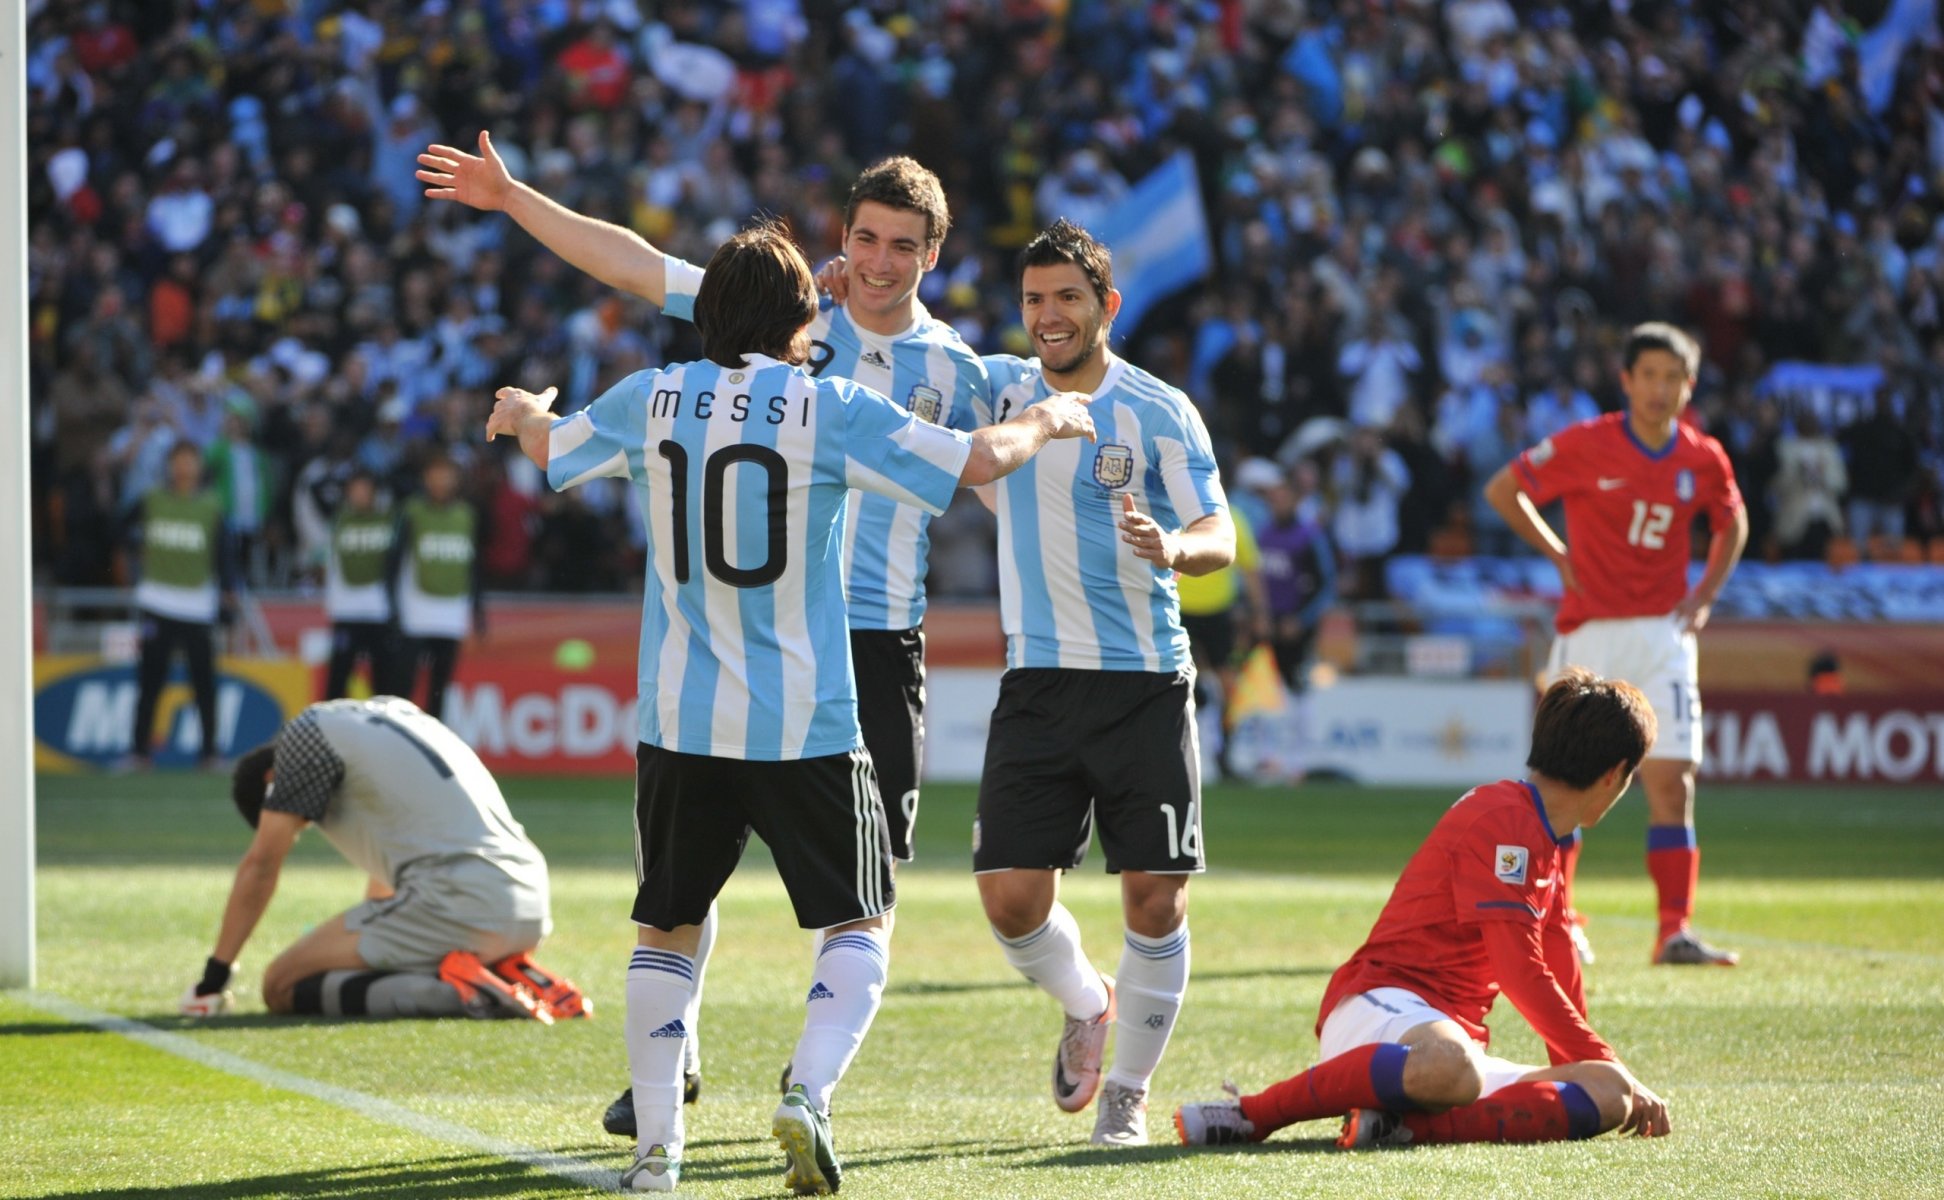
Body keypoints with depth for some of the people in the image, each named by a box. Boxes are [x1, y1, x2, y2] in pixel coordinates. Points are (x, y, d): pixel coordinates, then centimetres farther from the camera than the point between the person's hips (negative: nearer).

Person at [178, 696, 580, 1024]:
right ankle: (517, 977, 9)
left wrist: (213, 978, 12)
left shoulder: (306, 732, 4)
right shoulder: (388, 712, 29)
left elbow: (259, 866, 5)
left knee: (282, 987, -2)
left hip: (459, 901, -9)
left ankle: (452, 990, -15)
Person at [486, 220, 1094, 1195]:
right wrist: (1047, 421, 17)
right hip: (805, 725, -3)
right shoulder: (829, 409, -6)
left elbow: (552, 448, 23)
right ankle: (809, 1090, -14)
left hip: (679, 721, 3)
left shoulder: (650, 401, 3)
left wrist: (525, 413, 48)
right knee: (859, 922, 8)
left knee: (667, 929, 13)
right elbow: (974, 462, -5)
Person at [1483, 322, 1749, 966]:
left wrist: (1705, 594, 7)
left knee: (1673, 783, -7)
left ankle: (1675, 930, -9)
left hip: (1663, 633, 2)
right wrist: (1557, 555, -3)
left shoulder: (1704, 459, 2)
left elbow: (1733, 525, 21)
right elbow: (1502, 489, 2)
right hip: (1589, 633, -2)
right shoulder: (1585, 446, -8)